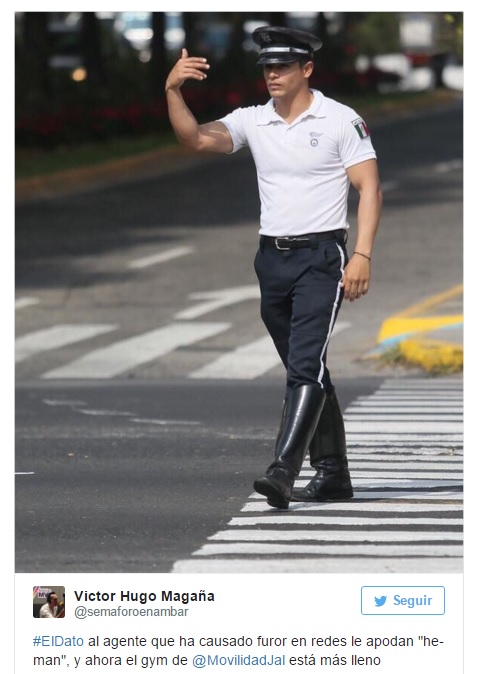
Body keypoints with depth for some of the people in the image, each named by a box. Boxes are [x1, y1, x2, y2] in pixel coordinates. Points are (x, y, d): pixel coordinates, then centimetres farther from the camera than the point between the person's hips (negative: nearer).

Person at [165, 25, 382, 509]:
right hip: (271, 258, 6)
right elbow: (195, 139, -5)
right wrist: (173, 92, -21)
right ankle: (332, 473, 23)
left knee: (306, 365, -17)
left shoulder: (340, 121, -6)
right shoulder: (253, 121, 7)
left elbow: (368, 188, -8)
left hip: (321, 256, -6)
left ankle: (284, 471, -26)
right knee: (305, 370, 13)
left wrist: (362, 255, -17)